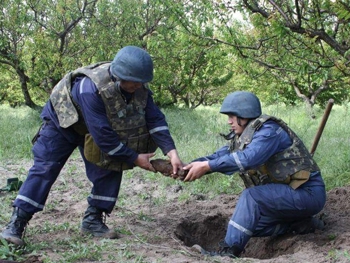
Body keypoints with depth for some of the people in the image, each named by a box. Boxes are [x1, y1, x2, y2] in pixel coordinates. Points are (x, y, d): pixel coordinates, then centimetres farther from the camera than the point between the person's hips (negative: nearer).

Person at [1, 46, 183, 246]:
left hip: (95, 129, 6)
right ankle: (16, 223, -8)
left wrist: (171, 151, -36)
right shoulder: (92, 88, -43)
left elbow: (155, 119, -23)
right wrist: (134, 158, -33)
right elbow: (102, 134, -40)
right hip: (62, 121, -6)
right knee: (45, 169, -12)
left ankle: (93, 220, 6)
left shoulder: (140, 88, -22)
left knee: (110, 168, -5)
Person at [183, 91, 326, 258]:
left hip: (308, 193, -10)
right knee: (249, 224, 10)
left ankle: (228, 252, -23)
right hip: (287, 194, 10)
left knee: (251, 196, -27)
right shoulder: (241, 137, 8)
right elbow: (220, 156, 0)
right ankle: (301, 224, 12)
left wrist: (206, 166, -34)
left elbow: (247, 158, -36)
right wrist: (189, 166, -17)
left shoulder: (268, 130, -19)